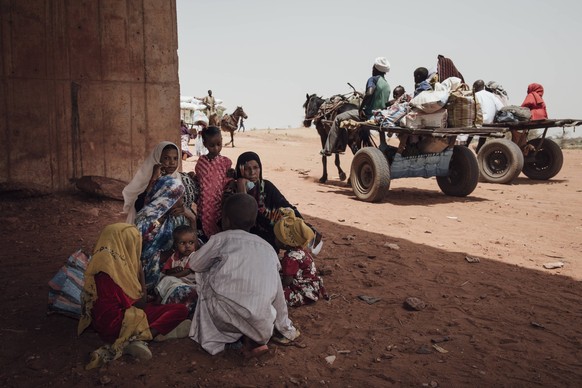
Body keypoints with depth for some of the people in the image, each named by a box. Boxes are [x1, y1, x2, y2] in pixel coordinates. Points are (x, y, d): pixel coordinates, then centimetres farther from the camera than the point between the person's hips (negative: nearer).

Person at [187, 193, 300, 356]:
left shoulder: (221, 239, 7)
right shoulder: (268, 248, 18)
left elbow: (195, 265, 20)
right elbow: (277, 293, 23)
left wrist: (192, 255, 44)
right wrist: (286, 327, 35)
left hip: (224, 320, -4)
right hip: (261, 326, 4)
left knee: (204, 274, 20)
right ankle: (251, 339, 8)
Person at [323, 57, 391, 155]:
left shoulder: (373, 79, -9)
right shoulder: (387, 86, 14)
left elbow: (369, 93, -29)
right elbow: (386, 103, 17)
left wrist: (360, 108, -20)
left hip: (367, 114, -9)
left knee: (338, 119, 2)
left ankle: (328, 149, 2)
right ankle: (341, 146, 29)